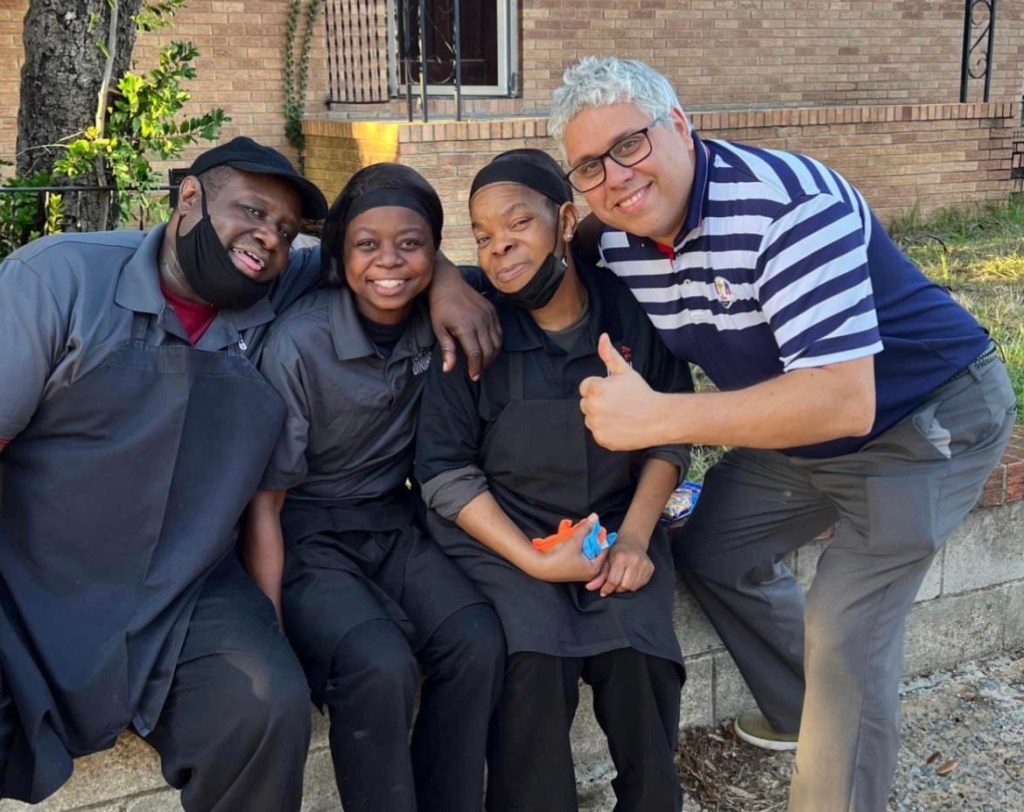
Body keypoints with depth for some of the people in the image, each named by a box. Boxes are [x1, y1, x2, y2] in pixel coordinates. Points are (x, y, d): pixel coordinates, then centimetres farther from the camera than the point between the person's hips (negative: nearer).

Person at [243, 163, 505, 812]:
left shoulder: (439, 325, -6)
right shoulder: (299, 344, -17)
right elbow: (265, 502, -12)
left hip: (396, 525, 4)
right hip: (308, 537, -4)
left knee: (479, 643, -23)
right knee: (382, 668, -30)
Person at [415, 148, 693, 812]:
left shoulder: (633, 309, -3)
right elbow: (446, 472, -8)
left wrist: (634, 536, -9)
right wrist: (537, 562, -16)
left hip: (617, 523, 2)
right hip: (499, 532, -1)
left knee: (636, 652, -23)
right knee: (535, 663, -27)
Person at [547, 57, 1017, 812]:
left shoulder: (786, 204, -34)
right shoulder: (617, 240, -9)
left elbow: (844, 401, -40)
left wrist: (658, 417, -43)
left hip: (929, 416, -8)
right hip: (799, 428, 8)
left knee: (844, 628, -14)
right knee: (709, 549, 14)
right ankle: (803, 713, 35)